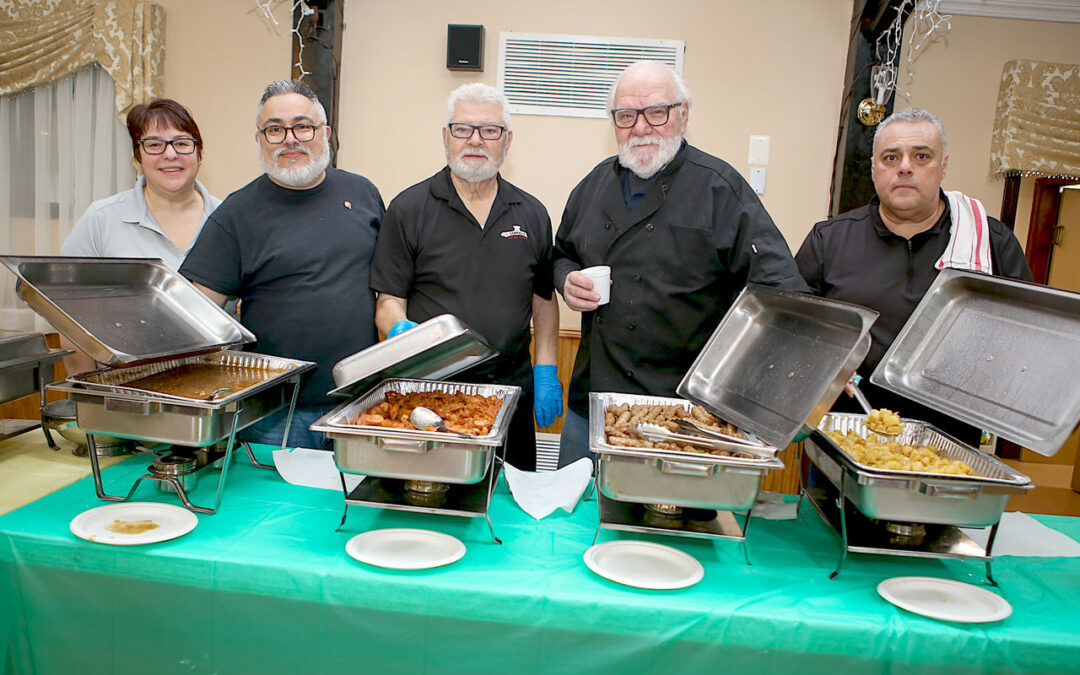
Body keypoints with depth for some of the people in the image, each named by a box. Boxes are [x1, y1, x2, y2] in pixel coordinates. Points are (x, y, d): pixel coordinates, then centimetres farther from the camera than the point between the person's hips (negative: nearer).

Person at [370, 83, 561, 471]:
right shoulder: (408, 210, 0)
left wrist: (546, 372, 6)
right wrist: (400, 330, -22)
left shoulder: (532, 214, 9)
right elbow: (389, 301, -1)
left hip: (511, 388, 3)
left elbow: (544, 299, 14)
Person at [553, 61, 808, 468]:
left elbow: (777, 282, -13)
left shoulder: (720, 187, -7)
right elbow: (562, 254, 23)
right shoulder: (596, 184, 9)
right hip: (589, 401, 5)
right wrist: (567, 280, -1)